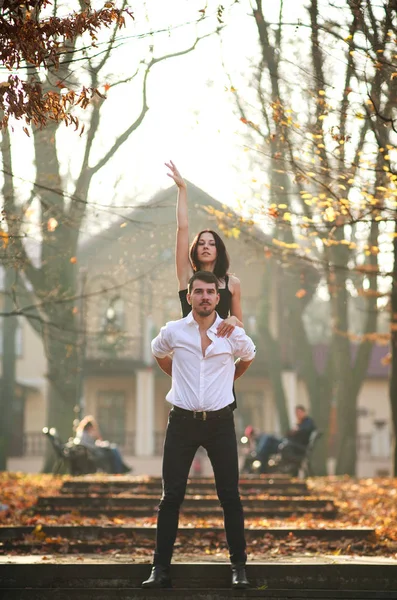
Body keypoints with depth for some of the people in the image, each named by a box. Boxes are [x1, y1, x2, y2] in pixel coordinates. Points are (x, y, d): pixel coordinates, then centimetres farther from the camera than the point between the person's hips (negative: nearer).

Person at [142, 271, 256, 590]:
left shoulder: (234, 334, -2)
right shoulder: (173, 331, -1)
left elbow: (248, 358, 21)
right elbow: (159, 354, 22)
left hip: (220, 421, 0)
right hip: (183, 420, 0)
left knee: (230, 495, 1)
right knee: (172, 495, 1)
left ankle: (239, 566, 10)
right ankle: (161, 567, 5)